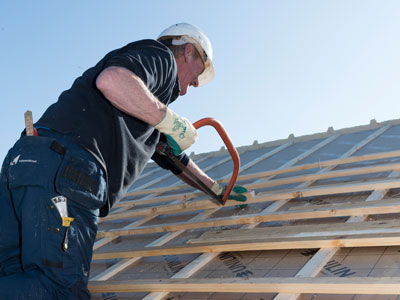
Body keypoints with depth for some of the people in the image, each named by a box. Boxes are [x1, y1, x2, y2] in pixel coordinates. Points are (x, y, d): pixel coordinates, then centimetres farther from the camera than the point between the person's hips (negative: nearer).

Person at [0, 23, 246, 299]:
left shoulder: (149, 110, 38)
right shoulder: (160, 55, 10)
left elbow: (177, 160, 49)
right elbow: (111, 79, -15)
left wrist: (219, 190, 57)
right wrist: (171, 121, -6)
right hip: (63, 166, -9)